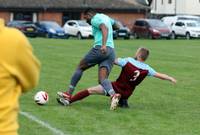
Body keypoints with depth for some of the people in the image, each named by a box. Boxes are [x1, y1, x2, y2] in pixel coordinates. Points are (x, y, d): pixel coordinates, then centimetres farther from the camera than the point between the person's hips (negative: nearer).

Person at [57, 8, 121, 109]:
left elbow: (105, 29, -19)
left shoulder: (95, 19, 1)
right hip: (111, 52, 7)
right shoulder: (105, 17, 26)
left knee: (80, 67, 12)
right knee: (103, 79, -6)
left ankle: (69, 93, 14)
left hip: (100, 49, -7)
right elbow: (116, 26, 43)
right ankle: (113, 95, -36)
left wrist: (104, 45, -32)